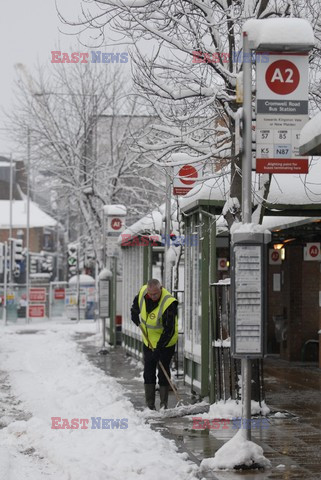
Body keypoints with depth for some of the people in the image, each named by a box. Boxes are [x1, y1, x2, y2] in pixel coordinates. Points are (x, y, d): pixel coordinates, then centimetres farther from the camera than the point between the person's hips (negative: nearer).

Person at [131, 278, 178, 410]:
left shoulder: (168, 303, -30)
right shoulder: (143, 292, -12)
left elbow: (169, 330, -28)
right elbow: (136, 304, 16)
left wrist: (160, 346, -30)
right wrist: (135, 315, 9)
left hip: (165, 343, -6)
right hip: (148, 340, 6)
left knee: (163, 372, -3)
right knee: (148, 372, 8)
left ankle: (164, 403, 7)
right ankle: (149, 404, 15)